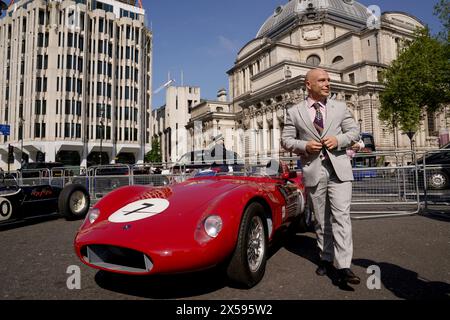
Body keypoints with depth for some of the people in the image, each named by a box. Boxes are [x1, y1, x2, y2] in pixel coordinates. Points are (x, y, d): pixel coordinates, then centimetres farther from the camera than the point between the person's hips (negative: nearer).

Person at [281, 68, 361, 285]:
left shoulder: (340, 107, 11)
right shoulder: (294, 112, 5)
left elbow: (354, 131, 12)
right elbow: (286, 140, 5)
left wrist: (338, 139, -9)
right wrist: (304, 146, -13)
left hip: (339, 169, 0)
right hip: (313, 171, 0)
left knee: (341, 216, -9)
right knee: (321, 220, 10)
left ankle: (343, 267, -6)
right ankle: (326, 259, 25)